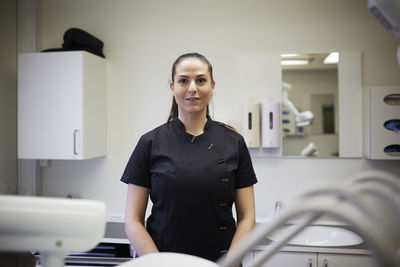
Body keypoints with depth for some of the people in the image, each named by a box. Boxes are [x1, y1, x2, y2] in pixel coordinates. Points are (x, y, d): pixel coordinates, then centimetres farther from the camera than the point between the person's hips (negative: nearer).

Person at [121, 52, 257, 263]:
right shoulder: (151, 143, -4)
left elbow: (246, 218, 0)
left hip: (221, 260, 1)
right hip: (164, 258, 0)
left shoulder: (234, 143, -1)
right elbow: (133, 221, -4)